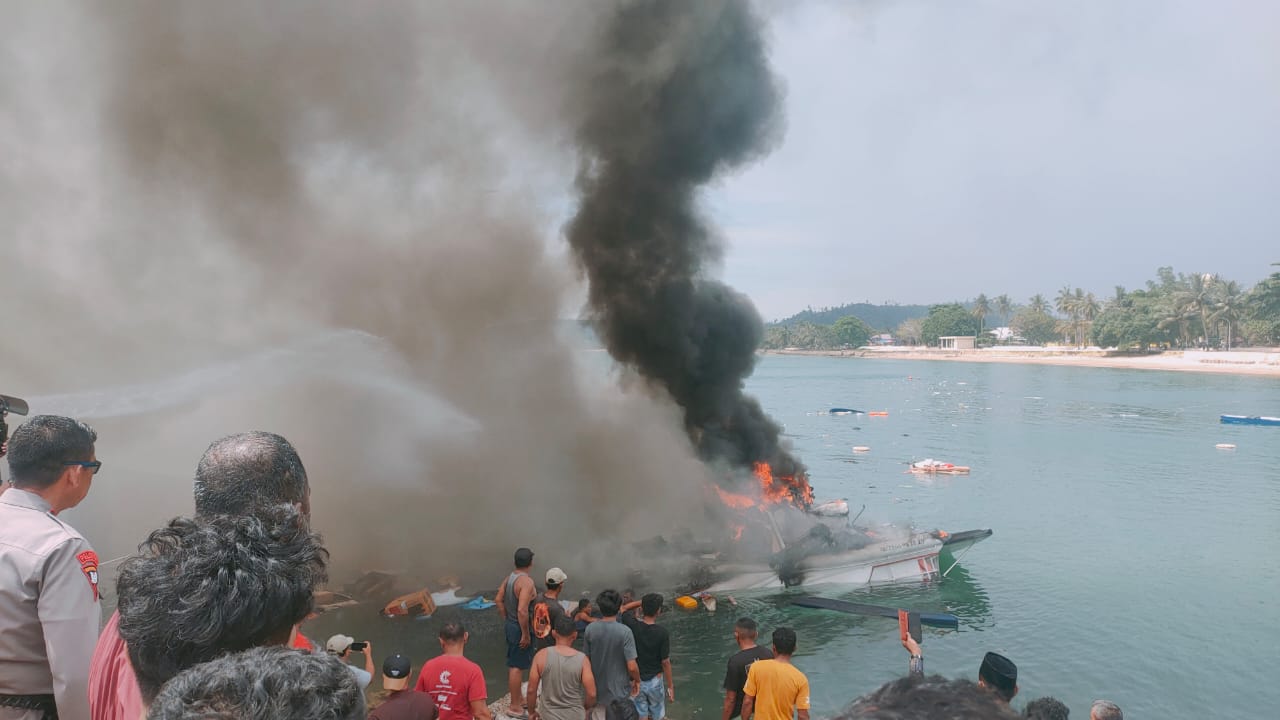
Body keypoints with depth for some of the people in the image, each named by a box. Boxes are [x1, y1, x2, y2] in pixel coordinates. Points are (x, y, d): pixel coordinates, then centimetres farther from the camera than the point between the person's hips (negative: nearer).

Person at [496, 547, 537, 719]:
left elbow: (498, 599, 11)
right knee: (517, 666, 0)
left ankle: (519, 698, 34)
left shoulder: (510, 577, 3)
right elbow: (522, 610, -31)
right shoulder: (526, 581, -25)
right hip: (520, 628, -9)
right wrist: (526, 634, -22)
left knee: (514, 664, 19)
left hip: (510, 625, 9)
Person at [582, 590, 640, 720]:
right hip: (619, 688, -2)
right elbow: (632, 667, -21)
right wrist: (637, 680, -1)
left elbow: (586, 659, -2)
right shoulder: (624, 632, -22)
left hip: (597, 688, 3)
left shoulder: (590, 629, -13)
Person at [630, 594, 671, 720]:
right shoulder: (662, 633, -19)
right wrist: (670, 686, -4)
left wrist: (640, 602, 3)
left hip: (636, 680, 2)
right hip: (655, 680, -2)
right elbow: (665, 662, -14)